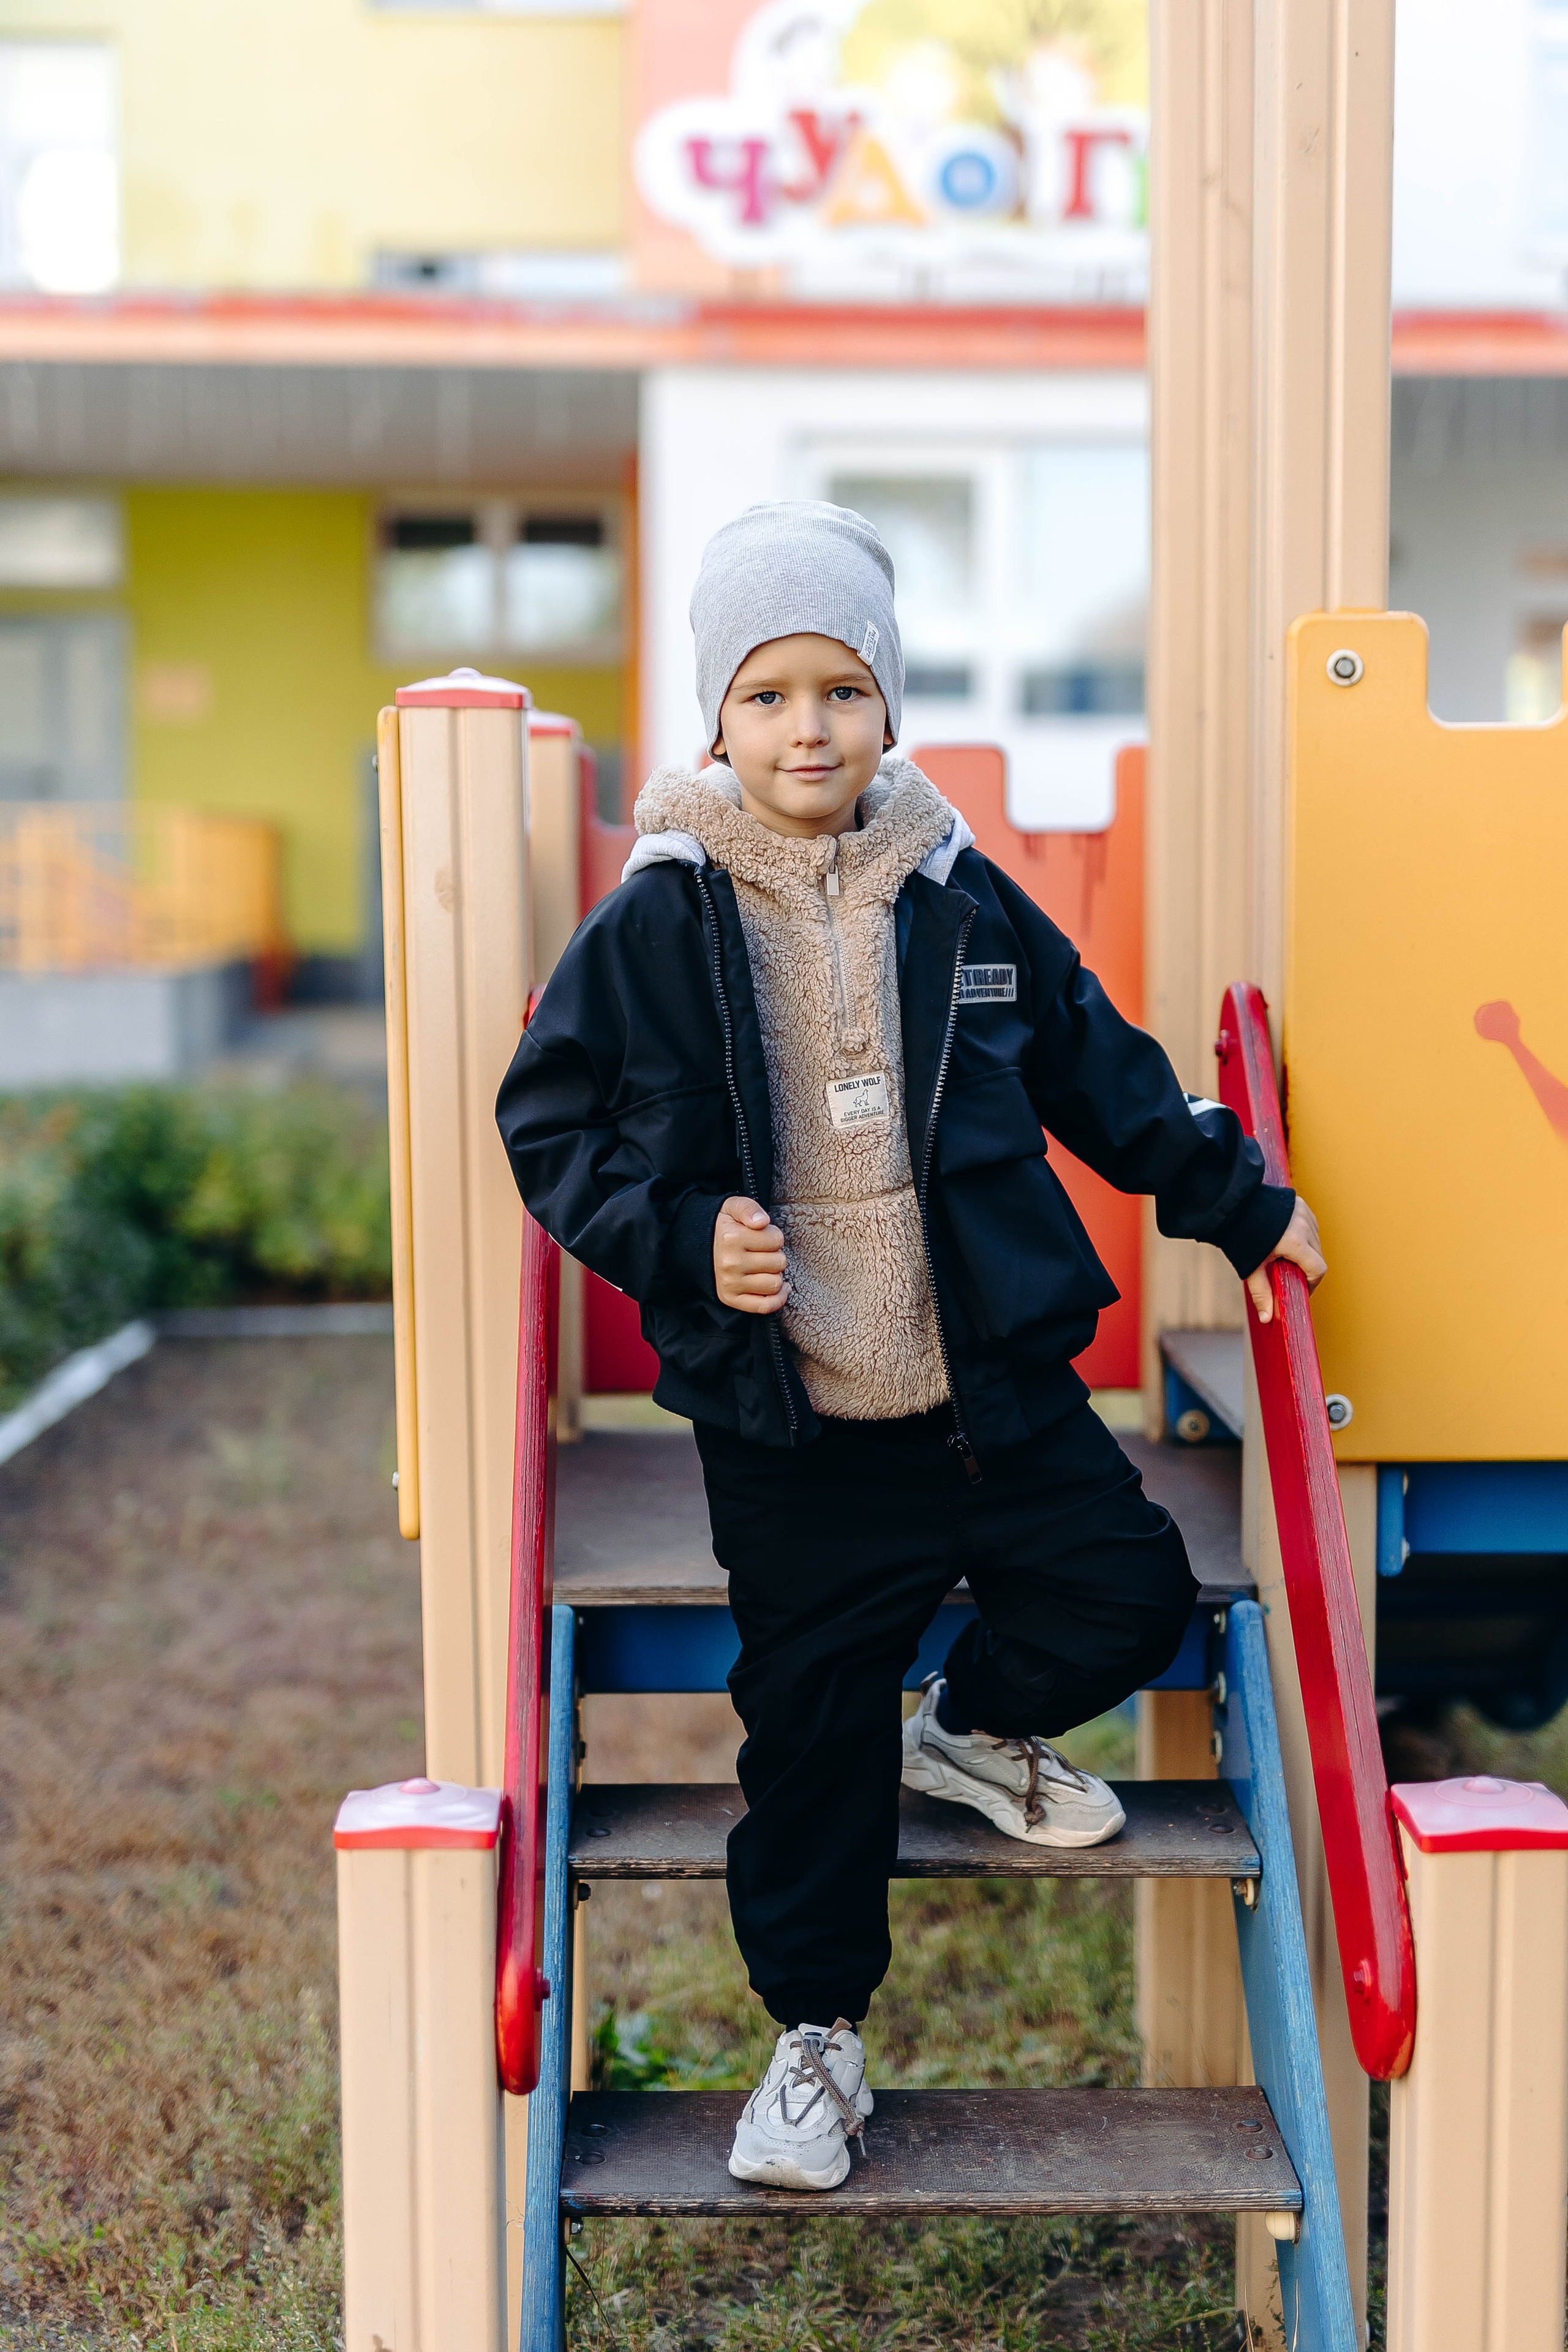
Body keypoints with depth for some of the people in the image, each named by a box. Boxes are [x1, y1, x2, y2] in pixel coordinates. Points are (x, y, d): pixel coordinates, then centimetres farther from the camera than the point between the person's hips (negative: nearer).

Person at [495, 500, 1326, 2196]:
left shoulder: (964, 899, 0)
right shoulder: (657, 924, -8)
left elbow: (1101, 1072, 12)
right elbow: (552, 1122, -1)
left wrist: (1239, 1206, 17)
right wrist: (681, 1236, -16)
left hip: (995, 1374, 3)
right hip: (781, 1417, -2)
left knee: (1129, 1592, 3)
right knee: (812, 1723, 7)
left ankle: (971, 1731, 34)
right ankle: (818, 2031, 27)